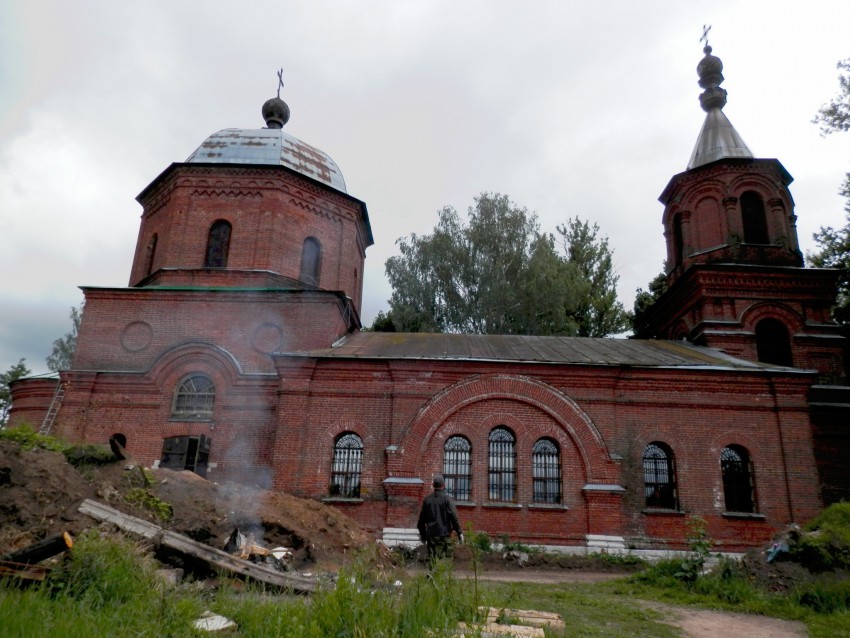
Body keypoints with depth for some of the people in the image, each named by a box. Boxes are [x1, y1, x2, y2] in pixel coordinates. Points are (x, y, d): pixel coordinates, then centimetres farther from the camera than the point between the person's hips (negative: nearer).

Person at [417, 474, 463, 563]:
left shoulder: (427, 499, 7)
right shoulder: (447, 498, -7)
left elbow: (422, 518, 13)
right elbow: (453, 516, -11)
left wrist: (422, 534, 23)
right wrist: (459, 532, -5)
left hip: (430, 533, 4)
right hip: (443, 533, -4)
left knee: (432, 557, 10)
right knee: (441, 557, 0)